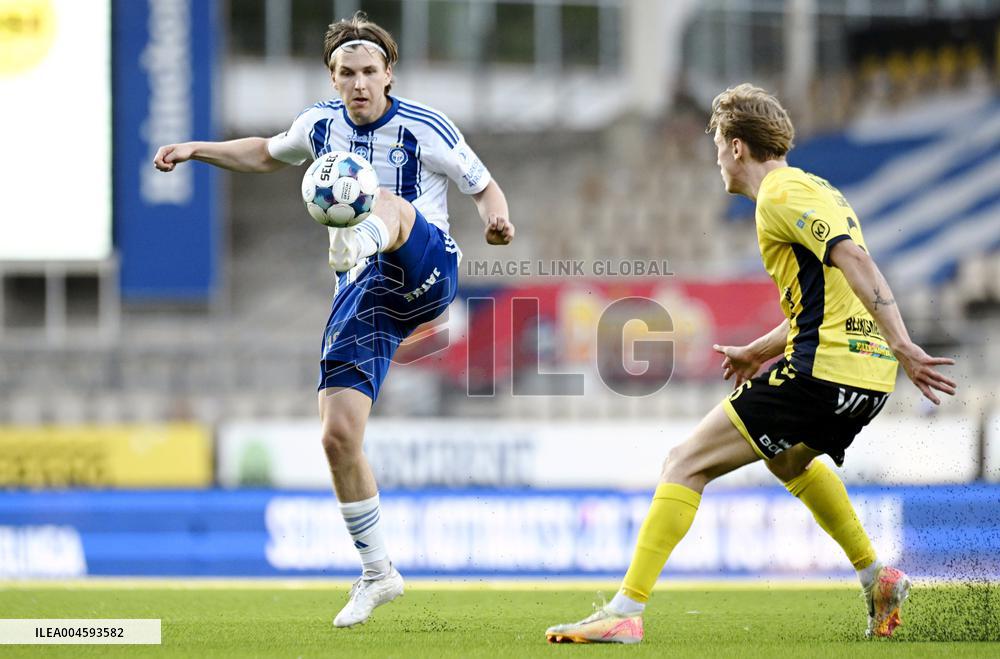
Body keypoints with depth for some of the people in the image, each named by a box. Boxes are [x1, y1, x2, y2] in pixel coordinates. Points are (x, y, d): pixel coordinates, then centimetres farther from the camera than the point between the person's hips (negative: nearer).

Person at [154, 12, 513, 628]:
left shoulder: (424, 129, -4)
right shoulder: (322, 123, 9)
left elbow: (485, 188, 2)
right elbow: (269, 153, 30)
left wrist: (498, 221, -21)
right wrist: (197, 150, 18)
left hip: (426, 271, -5)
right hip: (363, 297, 5)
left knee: (388, 203, -37)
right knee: (339, 436, -8)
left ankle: (357, 243, -78)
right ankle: (378, 573, 7)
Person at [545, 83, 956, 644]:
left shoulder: (782, 194, -7)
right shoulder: (812, 189, 24)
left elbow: (855, 260, -21)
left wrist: (903, 346, -28)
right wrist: (759, 352, 32)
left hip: (822, 369, -10)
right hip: (868, 374, 10)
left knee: (687, 464, -8)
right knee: (789, 458, 39)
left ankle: (626, 612, -14)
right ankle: (878, 582, 36)